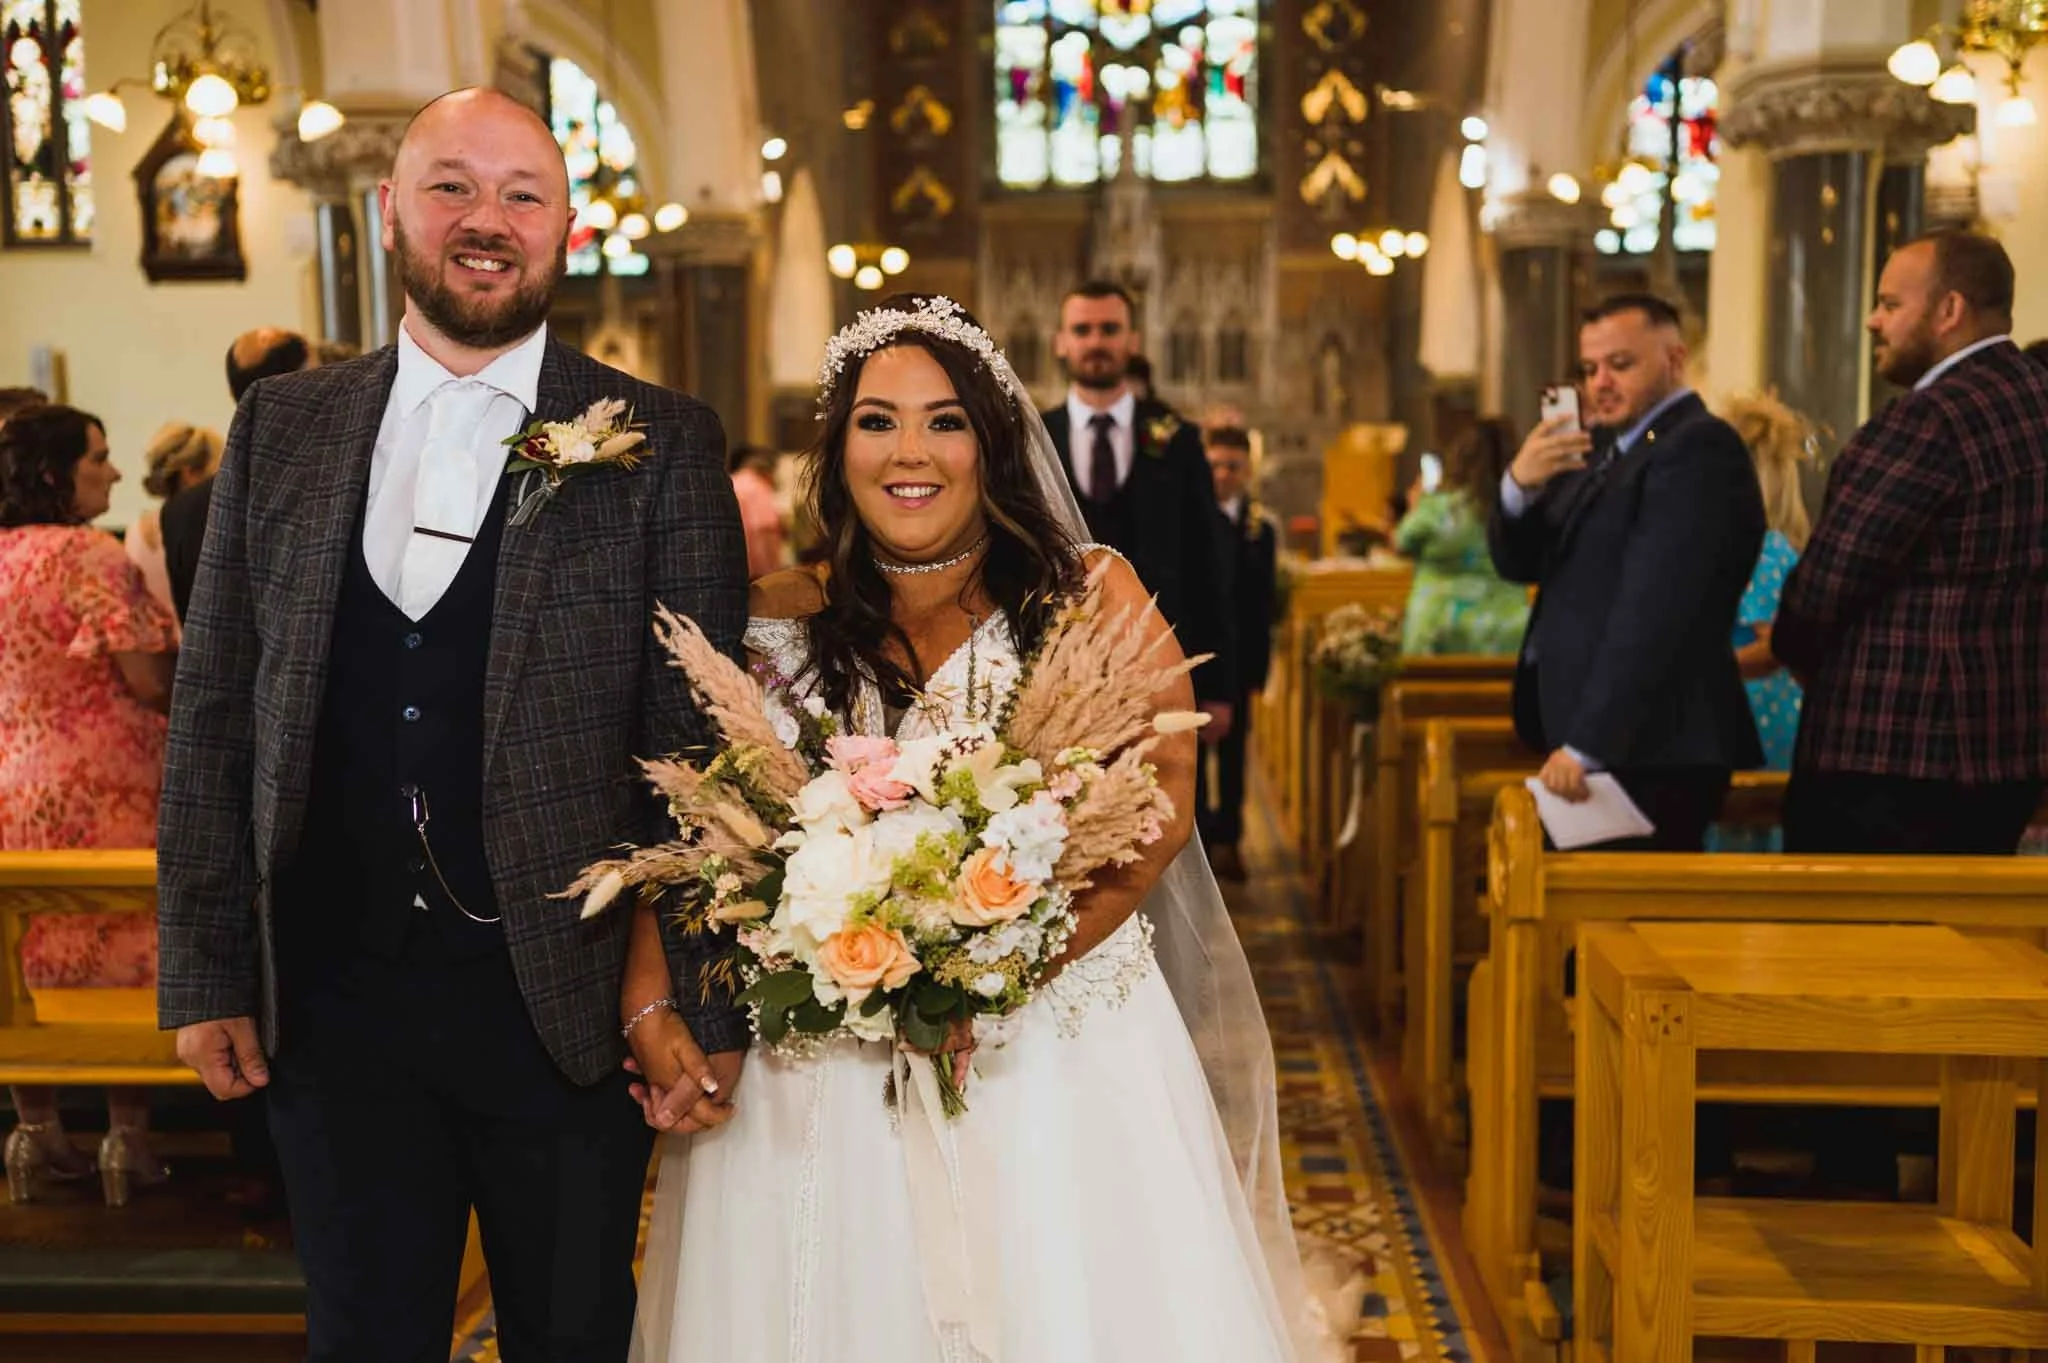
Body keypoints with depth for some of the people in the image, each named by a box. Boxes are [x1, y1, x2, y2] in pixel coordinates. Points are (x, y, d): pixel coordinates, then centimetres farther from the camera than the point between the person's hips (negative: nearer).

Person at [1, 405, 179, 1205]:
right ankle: (126, 1137, 6)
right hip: (101, 788, -7)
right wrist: (170, 618, -1)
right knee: (120, 952, 2)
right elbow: (150, 683, -18)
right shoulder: (92, 555, -15)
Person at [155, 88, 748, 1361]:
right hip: (333, 994, 3)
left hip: (565, 1002, -2)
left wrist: (706, 1007, -8)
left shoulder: (662, 444, -4)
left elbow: (702, 738, -6)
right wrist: (207, 971, 3)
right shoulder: (281, 428, 5)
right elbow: (213, 712, 7)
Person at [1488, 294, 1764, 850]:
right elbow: (1518, 564, 14)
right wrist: (1520, 485, -7)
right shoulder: (1602, 450, 16)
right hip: (1587, 746, 8)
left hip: (1648, 756, -8)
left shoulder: (1699, 446, -11)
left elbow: (1653, 610, -19)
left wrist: (1586, 746, -23)